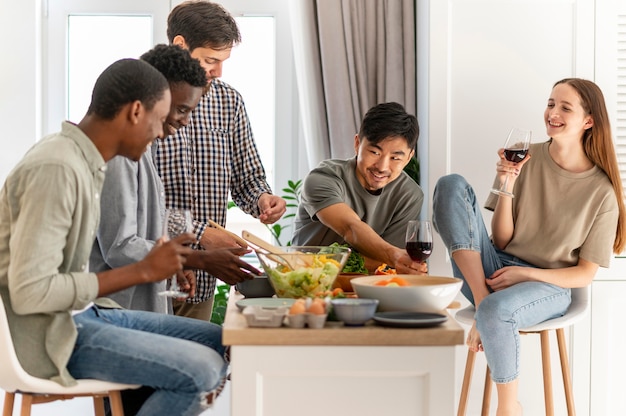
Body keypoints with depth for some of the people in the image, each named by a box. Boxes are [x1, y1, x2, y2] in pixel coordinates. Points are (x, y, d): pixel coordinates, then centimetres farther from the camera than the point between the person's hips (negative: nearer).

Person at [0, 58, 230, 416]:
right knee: (202, 370, -20)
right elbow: (30, 292, -26)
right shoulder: (57, 168, -21)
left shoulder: (86, 160, 8)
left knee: (219, 343, 7)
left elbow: (70, 270, 11)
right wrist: (143, 271, -21)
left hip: (81, 312, 10)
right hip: (45, 334, -10)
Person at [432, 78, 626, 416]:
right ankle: (482, 298, -24)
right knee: (451, 185, -17)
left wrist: (526, 274, -14)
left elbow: (585, 274, -1)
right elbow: (501, 240, 2)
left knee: (496, 310, -39)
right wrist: (507, 187, -15)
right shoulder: (524, 157, 1)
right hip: (496, 269, 3)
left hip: (550, 286, -3)